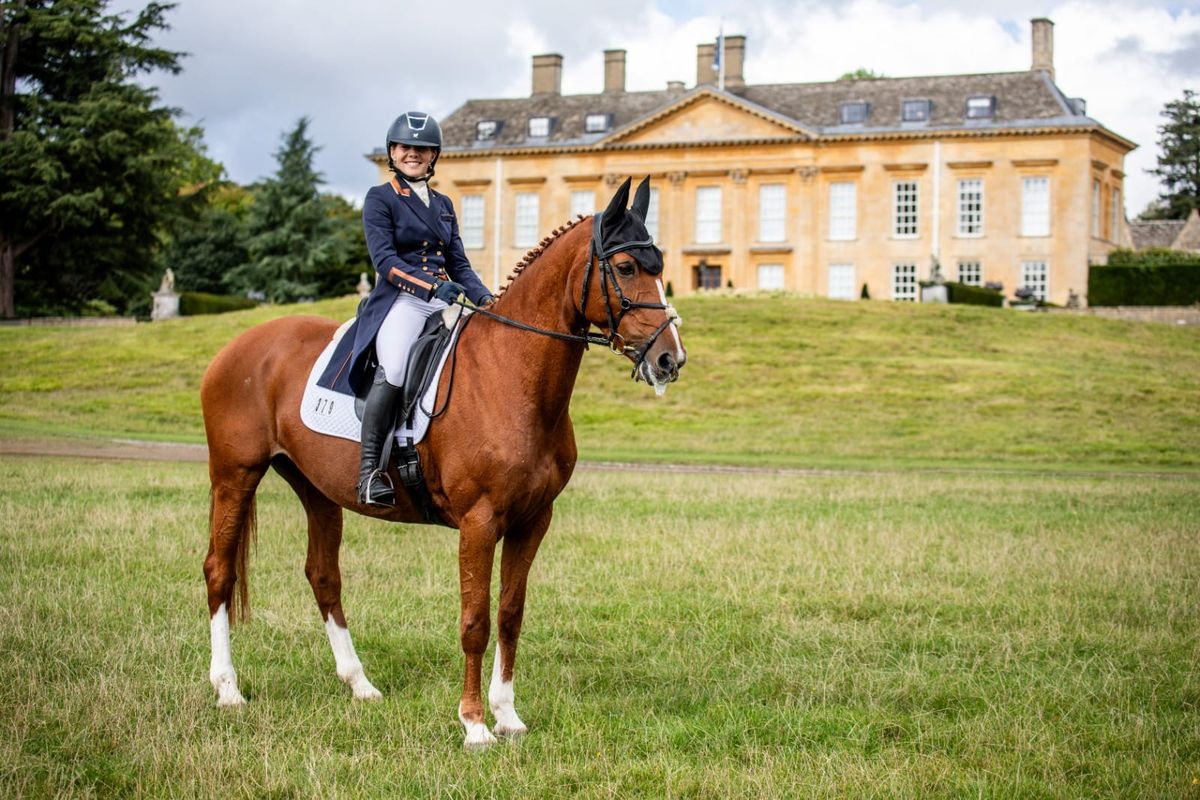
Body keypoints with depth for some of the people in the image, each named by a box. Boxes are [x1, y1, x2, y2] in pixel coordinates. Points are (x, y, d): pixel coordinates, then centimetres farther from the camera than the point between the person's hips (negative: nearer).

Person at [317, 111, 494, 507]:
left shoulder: (443, 205, 23)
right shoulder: (380, 199, 4)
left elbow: (459, 265, 19)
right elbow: (384, 260, -9)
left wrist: (486, 300, 1)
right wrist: (431, 286, -22)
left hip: (443, 304, 7)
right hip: (400, 301, -7)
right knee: (394, 368, -34)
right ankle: (370, 470, -31)